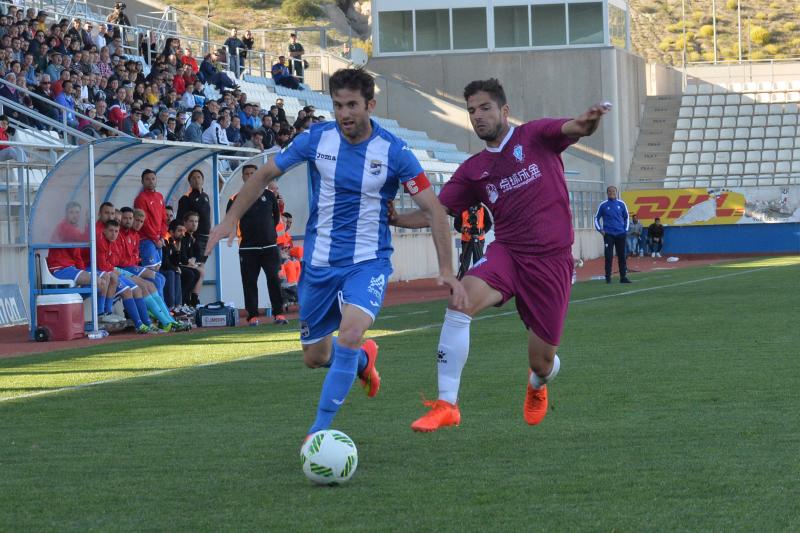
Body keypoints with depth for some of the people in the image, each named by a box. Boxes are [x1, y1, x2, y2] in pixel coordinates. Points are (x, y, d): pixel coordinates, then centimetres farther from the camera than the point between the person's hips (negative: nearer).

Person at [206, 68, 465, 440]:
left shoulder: (394, 153, -12)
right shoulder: (317, 139, -6)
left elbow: (433, 210, -8)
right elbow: (265, 174, 7)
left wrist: (446, 270, -14)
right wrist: (231, 219, 0)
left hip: (368, 260, -3)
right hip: (319, 264, 3)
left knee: (351, 330, -30)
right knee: (314, 357, 10)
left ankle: (319, 431, -21)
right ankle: (363, 358, 46)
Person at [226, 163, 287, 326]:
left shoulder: (268, 195, 8)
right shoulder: (236, 199, 2)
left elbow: (277, 216, 19)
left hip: (269, 246, 1)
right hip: (248, 248, -1)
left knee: (274, 280, -4)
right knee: (249, 283, -1)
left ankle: (278, 313, -1)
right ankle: (253, 316, 3)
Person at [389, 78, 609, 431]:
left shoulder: (535, 136, 2)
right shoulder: (473, 170, 11)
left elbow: (574, 129, -16)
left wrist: (587, 122, -42)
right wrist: (396, 219, -11)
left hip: (552, 260, -2)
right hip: (507, 253, 2)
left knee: (542, 361, 3)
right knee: (461, 300, -30)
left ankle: (537, 386, 46)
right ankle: (446, 405, -28)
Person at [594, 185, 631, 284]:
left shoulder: (621, 204, 6)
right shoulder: (603, 205, 1)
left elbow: (626, 217, 17)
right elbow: (596, 218, 10)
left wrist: (625, 230, 9)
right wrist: (600, 229, -1)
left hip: (620, 234, 2)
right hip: (608, 234, -2)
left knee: (622, 256, 3)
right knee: (609, 256, -5)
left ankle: (623, 277, 8)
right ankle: (608, 278, 0)